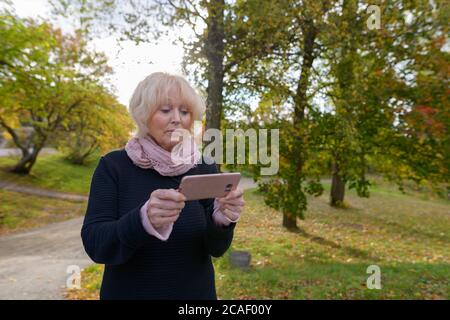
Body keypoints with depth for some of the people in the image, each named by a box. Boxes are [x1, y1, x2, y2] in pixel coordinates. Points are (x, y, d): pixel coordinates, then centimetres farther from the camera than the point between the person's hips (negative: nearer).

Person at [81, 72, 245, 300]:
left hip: (194, 292, 2)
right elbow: (94, 244, -18)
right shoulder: (113, 165, -11)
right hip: (128, 292, -1)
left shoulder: (205, 168, -8)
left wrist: (222, 220, -31)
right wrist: (143, 220, -36)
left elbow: (215, 248, -9)